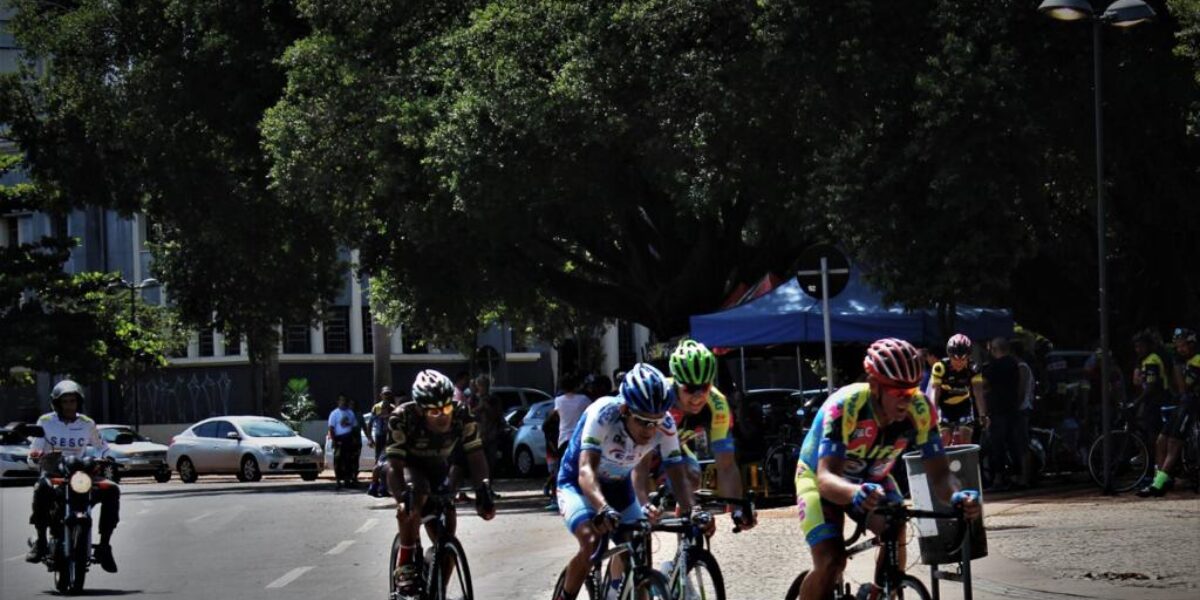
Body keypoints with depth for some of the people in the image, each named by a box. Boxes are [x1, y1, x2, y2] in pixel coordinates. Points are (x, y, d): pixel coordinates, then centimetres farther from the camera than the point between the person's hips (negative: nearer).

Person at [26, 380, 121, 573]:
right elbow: (34, 453, 1)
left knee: (111, 490, -23)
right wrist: (35, 456, -25)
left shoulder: (87, 424, 8)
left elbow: (102, 447, 19)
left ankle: (104, 546, -16)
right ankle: (40, 541, -27)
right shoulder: (46, 422, 2)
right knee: (43, 488, -40)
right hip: (52, 473, -3)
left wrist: (105, 461, -4)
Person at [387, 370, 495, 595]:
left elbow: (475, 457, -23)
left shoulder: (462, 416, -26)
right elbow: (394, 466, -36)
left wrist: (484, 489, -40)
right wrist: (402, 498, -54)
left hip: (438, 467, 3)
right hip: (409, 465, -3)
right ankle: (405, 564, -24)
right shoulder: (403, 418, -34)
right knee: (414, 495, -36)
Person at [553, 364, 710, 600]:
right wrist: (603, 509, -61)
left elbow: (677, 474, -23)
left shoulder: (665, 425, -23)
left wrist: (692, 511, -42)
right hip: (578, 485, -5)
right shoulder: (603, 413, -35)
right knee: (591, 541, -28)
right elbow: (586, 470, -44)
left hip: (619, 487, 5)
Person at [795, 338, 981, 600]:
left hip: (872, 479, 3)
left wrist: (957, 495, -52)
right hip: (820, 479, -3)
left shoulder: (920, 410, -27)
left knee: (896, 532, -27)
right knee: (830, 562, -23)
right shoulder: (844, 406, -37)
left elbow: (939, 472, -28)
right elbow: (826, 478, -45)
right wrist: (856, 492, -68)